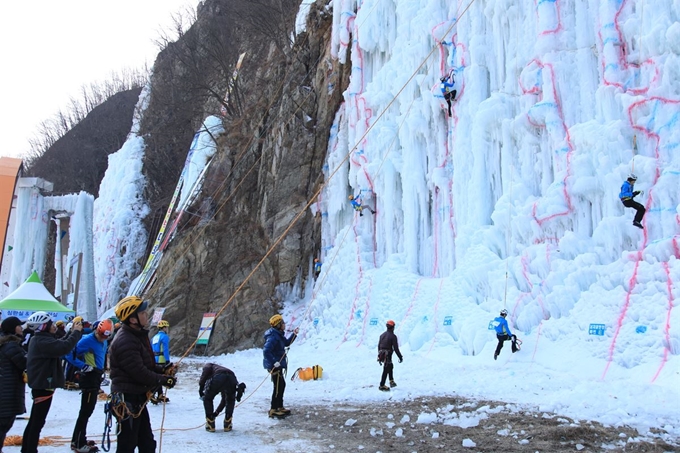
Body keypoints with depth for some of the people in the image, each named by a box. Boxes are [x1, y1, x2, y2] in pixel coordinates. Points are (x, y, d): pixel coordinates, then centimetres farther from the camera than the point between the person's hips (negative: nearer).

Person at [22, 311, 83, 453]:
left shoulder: (39, 339, 10)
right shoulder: (42, 341, -22)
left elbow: (59, 345, 15)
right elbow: (65, 347, -33)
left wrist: (71, 332, 8)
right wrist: (76, 332, -21)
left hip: (40, 385, 10)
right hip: (44, 386, -10)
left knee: (34, 421, 19)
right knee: (38, 422, -2)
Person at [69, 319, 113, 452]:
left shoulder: (103, 341, 9)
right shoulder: (87, 340, -18)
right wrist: (83, 366, -21)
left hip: (96, 377, 10)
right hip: (89, 377, -10)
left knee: (88, 409, 18)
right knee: (86, 411, -6)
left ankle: (77, 440, 30)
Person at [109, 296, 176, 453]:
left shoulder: (138, 335, 10)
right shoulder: (125, 341, -23)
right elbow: (139, 372, -25)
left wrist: (161, 370, 1)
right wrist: (163, 380, -14)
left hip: (138, 398, 10)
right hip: (127, 400, -10)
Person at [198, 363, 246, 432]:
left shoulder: (208, 365, 36)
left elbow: (207, 369, 5)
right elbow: (224, 399, 48)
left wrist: (201, 386, 6)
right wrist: (216, 412, 57)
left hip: (218, 379, -5)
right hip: (232, 378, 5)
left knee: (208, 399, 23)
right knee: (230, 400, 33)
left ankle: (210, 426, 23)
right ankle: (227, 425, 29)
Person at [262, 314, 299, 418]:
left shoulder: (279, 335, 9)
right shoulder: (273, 337, -23)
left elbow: (286, 343, 26)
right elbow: (266, 351, -30)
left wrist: (294, 334, 15)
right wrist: (274, 362, -29)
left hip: (278, 365, 10)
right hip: (274, 366, -10)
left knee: (282, 385, 17)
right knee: (278, 386, -4)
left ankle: (280, 407, 28)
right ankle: (273, 410, 3)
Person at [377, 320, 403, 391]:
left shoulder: (382, 335, 6)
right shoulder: (393, 336, -15)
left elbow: (379, 346, 11)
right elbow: (396, 348, -17)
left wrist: (379, 356, 21)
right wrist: (400, 357, -6)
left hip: (381, 355, 7)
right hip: (387, 356, -7)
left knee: (390, 366, 26)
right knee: (386, 371, 4)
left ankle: (391, 381, 28)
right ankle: (382, 386, 11)